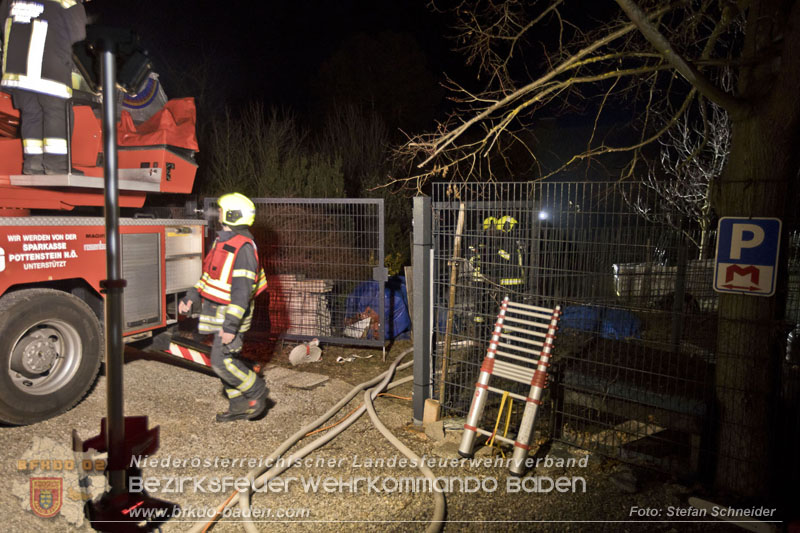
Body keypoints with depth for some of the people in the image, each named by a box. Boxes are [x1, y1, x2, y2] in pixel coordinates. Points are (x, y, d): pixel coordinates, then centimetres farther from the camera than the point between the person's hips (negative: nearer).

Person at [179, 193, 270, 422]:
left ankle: (257, 392, 9)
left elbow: (242, 291, -25)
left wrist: (230, 325, -26)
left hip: (232, 313, -10)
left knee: (221, 361, -9)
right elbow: (209, 275, 20)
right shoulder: (223, 241, 11)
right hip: (217, 312, 10)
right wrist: (191, 297, 12)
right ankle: (239, 406, 24)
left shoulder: (243, 248, -21)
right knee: (226, 359, 13)